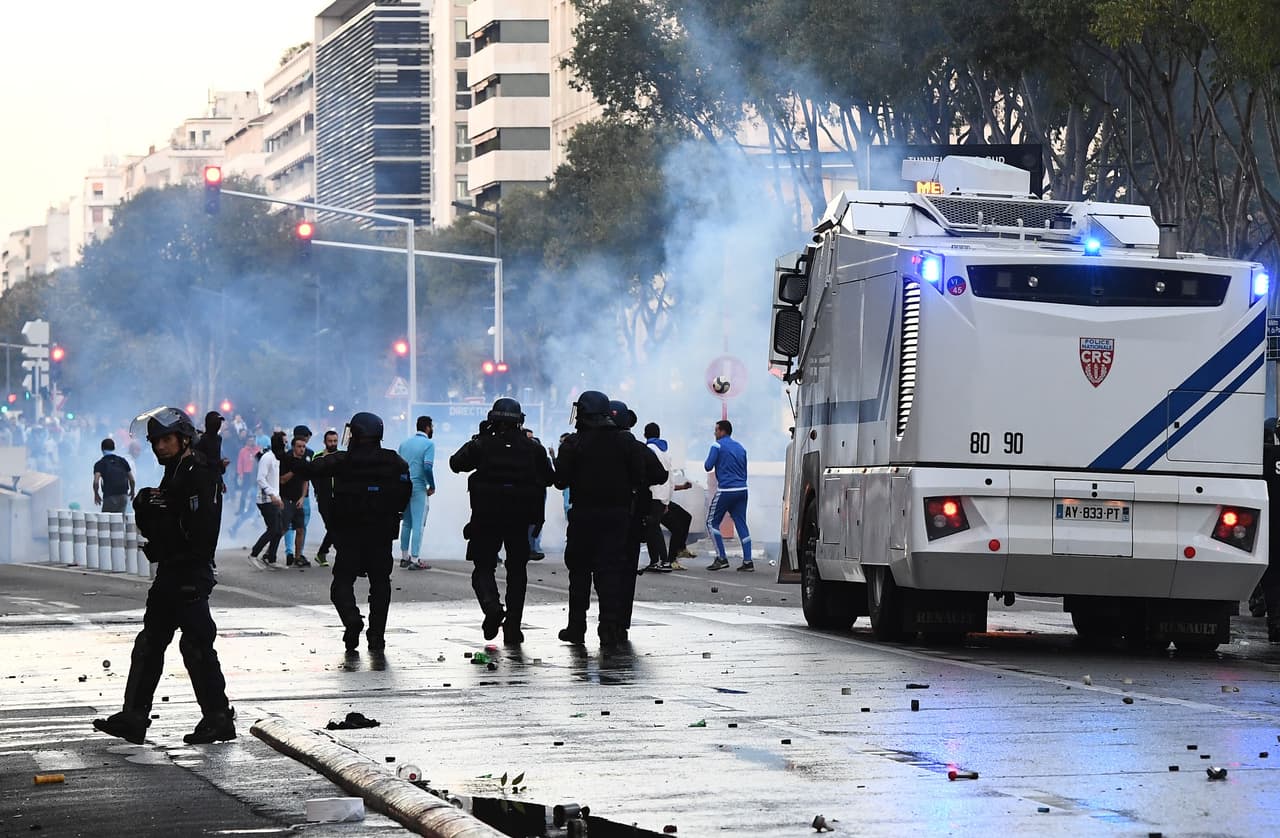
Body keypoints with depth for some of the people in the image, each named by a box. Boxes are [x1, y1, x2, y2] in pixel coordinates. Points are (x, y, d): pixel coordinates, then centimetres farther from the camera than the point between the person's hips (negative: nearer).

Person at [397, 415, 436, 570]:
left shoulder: (404, 443, 13)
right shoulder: (428, 444, -8)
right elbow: (427, 467, -18)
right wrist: (432, 486, -6)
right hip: (419, 488, -7)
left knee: (406, 523, 15)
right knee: (418, 524, -5)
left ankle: (404, 557, 19)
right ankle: (414, 560, -8)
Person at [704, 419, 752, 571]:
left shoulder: (718, 445, -4)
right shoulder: (740, 448, 17)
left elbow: (708, 466, -8)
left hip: (726, 490, -6)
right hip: (742, 490, 6)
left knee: (712, 522, 4)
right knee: (741, 523, 7)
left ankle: (721, 558, -3)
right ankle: (747, 561, 1)